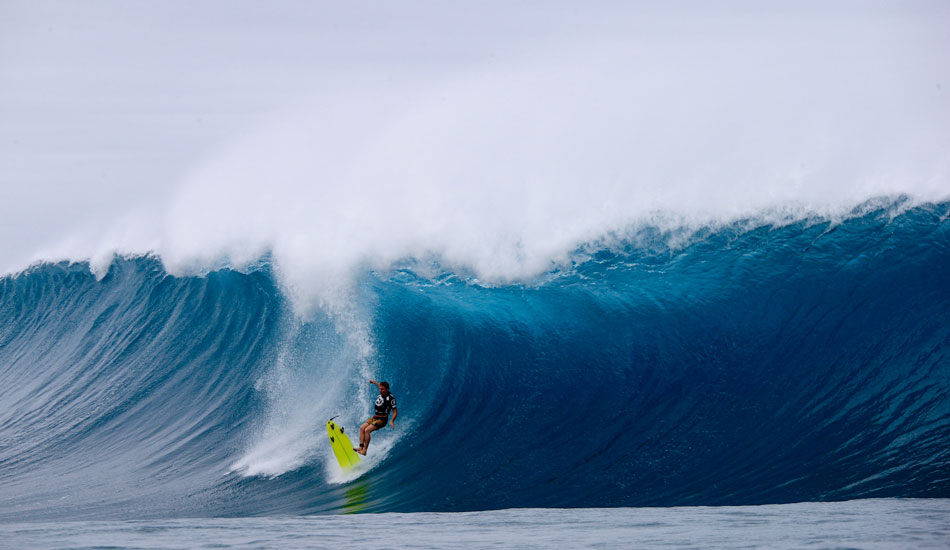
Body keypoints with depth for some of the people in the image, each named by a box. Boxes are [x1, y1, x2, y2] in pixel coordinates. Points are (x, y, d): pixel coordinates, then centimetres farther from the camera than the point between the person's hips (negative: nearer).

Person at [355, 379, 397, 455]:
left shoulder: (391, 398, -16)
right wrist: (374, 382, 49)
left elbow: (395, 412, -15)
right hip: (375, 417, 8)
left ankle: (364, 450, -24)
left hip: (382, 419, -8)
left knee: (367, 430, -24)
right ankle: (361, 447, -15)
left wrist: (392, 421, -31)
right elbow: (380, 385, 32)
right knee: (362, 428, -8)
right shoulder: (381, 393, 6)